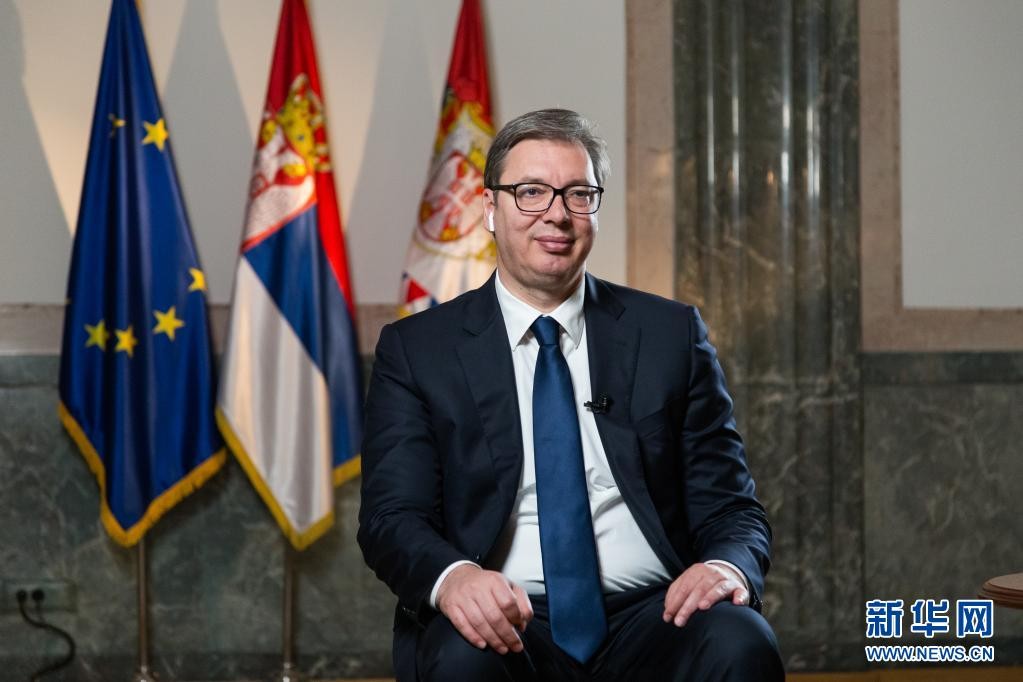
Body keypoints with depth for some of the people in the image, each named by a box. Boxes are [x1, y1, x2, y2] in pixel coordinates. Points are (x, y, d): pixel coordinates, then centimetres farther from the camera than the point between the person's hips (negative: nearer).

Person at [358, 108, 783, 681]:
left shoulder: (671, 334, 12)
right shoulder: (418, 350, 8)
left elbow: (729, 508, 10)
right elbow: (393, 517, -1)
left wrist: (727, 566, -15)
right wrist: (452, 576, -26)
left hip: (648, 616, 2)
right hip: (504, 619, -1)